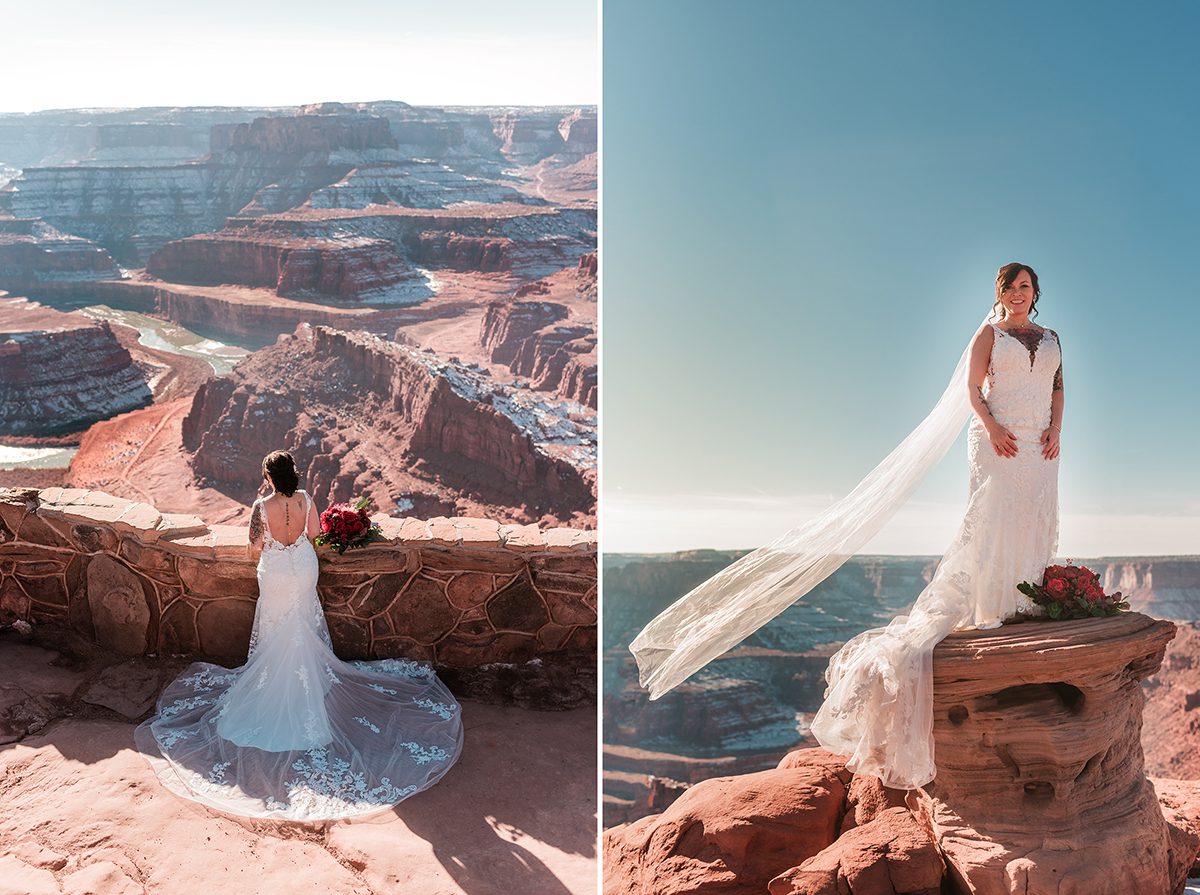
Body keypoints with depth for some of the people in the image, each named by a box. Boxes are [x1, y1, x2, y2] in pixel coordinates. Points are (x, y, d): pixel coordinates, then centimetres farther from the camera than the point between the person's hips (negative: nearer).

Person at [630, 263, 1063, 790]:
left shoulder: (1051, 339, 18)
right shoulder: (988, 335, 4)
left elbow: (1058, 389, 16)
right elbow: (971, 390, -2)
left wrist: (1055, 430, -1)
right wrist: (992, 428, -16)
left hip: (1039, 446, 5)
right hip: (998, 440, -4)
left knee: (1034, 521, 2)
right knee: (991, 519, -9)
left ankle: (1027, 602, 11)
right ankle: (991, 609, -4)